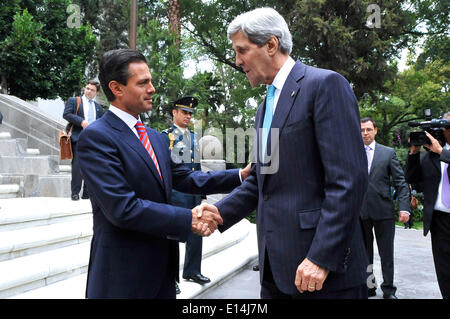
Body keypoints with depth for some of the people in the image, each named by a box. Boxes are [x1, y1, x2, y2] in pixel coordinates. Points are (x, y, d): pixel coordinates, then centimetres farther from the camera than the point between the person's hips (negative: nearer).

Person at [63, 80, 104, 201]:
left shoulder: (98, 107, 21)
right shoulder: (73, 101, 9)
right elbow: (66, 114, -4)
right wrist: (81, 121, -14)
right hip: (78, 138, -4)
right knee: (77, 164, -10)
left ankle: (87, 192, 10)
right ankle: (75, 192, -3)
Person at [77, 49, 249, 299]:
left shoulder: (155, 137, 12)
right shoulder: (96, 137, -15)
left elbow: (184, 178, 11)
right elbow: (122, 208, -23)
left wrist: (241, 176, 3)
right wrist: (189, 220, -21)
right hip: (124, 275, -7)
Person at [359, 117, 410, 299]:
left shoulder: (388, 153, 6)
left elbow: (400, 182, 3)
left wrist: (404, 207, -7)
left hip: (383, 210, -1)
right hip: (359, 211, 1)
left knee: (387, 253, 6)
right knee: (364, 253, 9)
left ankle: (388, 290, 17)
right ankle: (368, 287, 22)